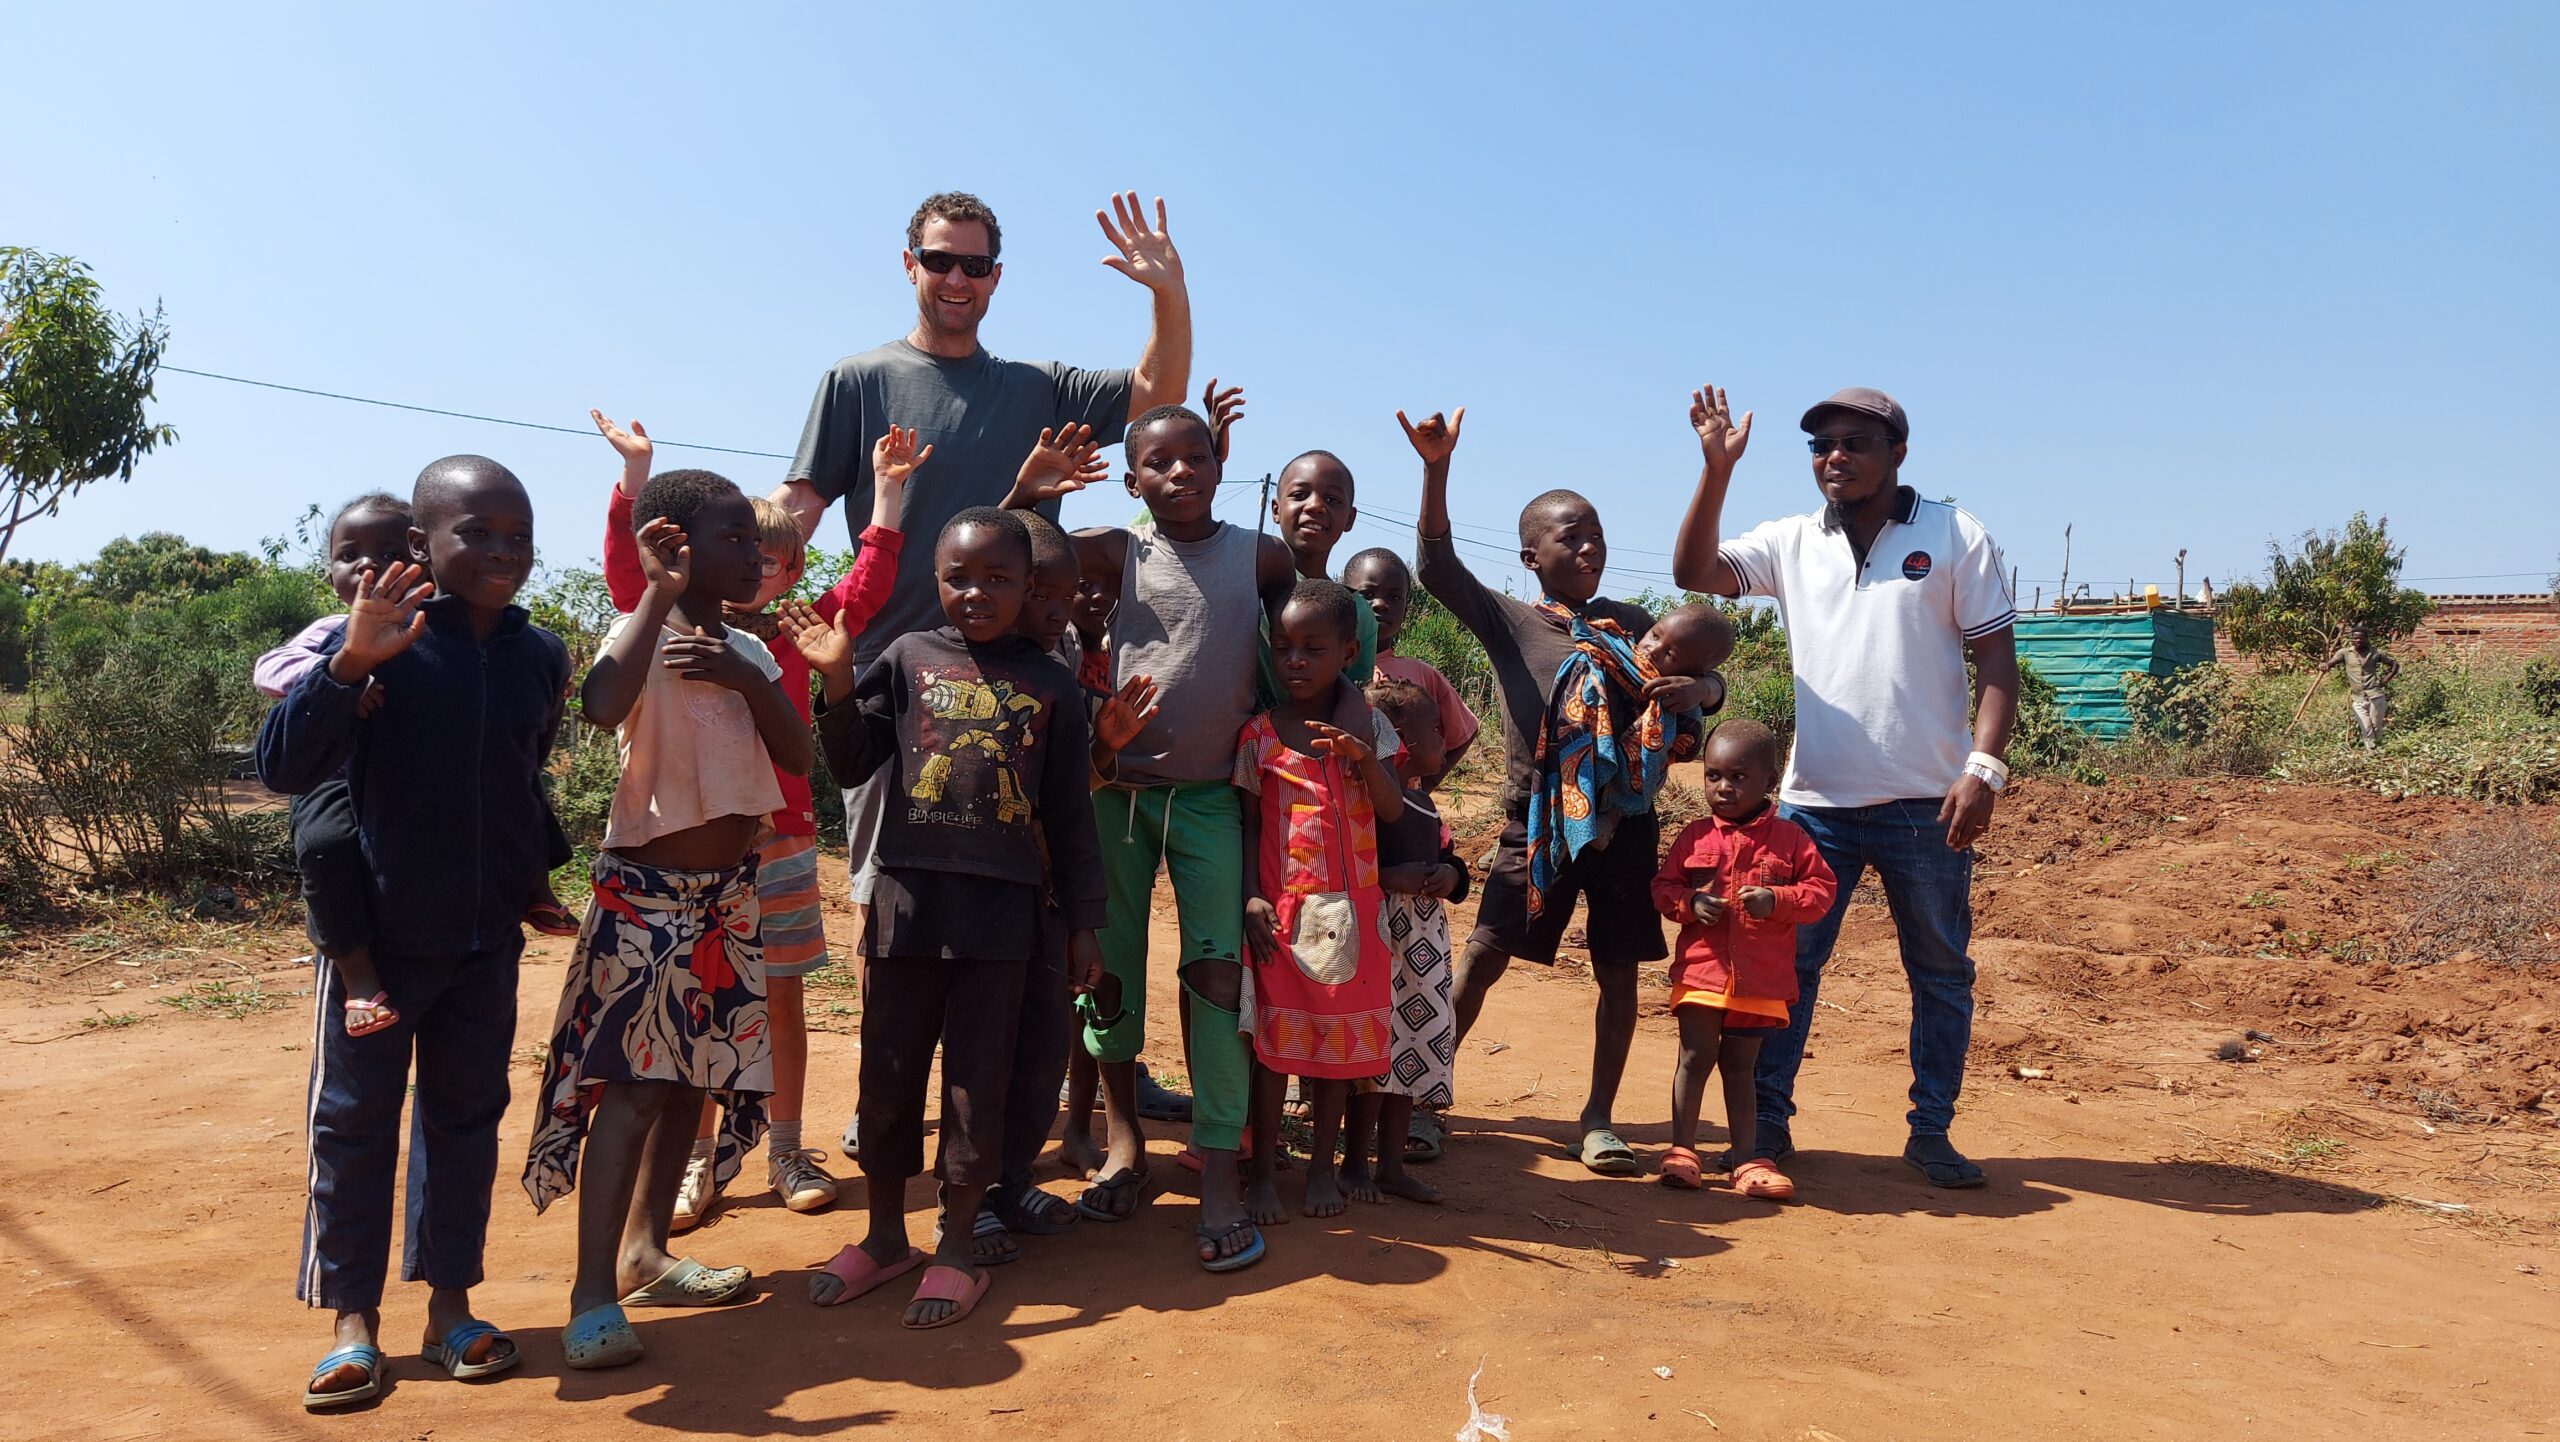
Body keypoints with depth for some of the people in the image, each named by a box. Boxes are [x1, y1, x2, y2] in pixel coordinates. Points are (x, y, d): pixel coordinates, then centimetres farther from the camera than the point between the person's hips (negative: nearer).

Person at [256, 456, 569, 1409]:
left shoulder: (541, 657, 1)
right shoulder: (381, 642, -14)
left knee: (466, 1118, 13)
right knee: (353, 1123, 7)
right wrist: (349, 662, -33)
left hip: (488, 945, 4)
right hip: (377, 938, -4)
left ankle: (449, 1301, 27)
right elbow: (282, 767, -21)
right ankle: (353, 1318, 21)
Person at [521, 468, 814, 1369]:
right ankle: (594, 1293, -6)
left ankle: (645, 1254, 28)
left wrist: (748, 679, -12)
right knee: (631, 1081, -11)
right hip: (647, 890, -7)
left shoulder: (747, 652, 10)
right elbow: (601, 706, -34)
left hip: (729, 892, 8)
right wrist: (659, 593, -32)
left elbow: (799, 757, 2)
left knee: (692, 1075, 13)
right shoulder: (642, 635, -12)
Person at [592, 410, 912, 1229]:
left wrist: (886, 492, -3)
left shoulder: (794, 636, 5)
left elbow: (864, 588, 0)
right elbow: (628, 572, -10)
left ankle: (786, 1152, 22)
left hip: (781, 844, 2)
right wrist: (636, 471, -17)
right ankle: (699, 1160, 18)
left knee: (783, 1001, 9)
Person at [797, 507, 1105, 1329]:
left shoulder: (1050, 685, 5)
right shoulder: (910, 658, 5)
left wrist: (1083, 923, 6)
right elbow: (852, 764, 3)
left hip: (1000, 907, -1)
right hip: (907, 895, 1)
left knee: (978, 1078, 6)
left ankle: (956, 1246, 21)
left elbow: (1069, 816, 6)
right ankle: (885, 1235, 28)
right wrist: (837, 680, -11)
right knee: (889, 1070, 10)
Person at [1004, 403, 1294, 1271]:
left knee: (1218, 970, -5)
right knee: (1107, 963, 7)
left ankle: (1219, 1173, 2)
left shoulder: (1262, 558, 2)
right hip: (1119, 783, 1)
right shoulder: (1121, 554, 1)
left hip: (1212, 793, -1)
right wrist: (1026, 493, -12)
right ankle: (1124, 1141, 26)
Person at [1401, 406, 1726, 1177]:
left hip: (1622, 821, 3)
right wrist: (1437, 469, -25)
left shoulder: (1631, 620, 9)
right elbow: (1438, 568, -13)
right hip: (1538, 818, -3)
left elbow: (1704, 681, 13)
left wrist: (1697, 685, -13)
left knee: (1619, 968, 5)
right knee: (1483, 956, -1)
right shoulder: (1508, 619, 0)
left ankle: (1598, 1117, 18)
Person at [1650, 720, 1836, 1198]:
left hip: (1761, 978, 0)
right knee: (1696, 1056, -2)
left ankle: (1746, 1159, 19)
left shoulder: (1789, 839, 0)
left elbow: (1821, 889, -2)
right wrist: (1689, 903, -14)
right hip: (1701, 967, 0)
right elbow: (1664, 885, 6)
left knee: (1740, 1065, 11)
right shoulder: (1694, 836, 2)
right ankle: (1681, 1149, 8)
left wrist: (1777, 900, -18)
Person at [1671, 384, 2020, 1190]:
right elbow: (1694, 572, -4)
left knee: (1941, 973, 9)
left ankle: (1931, 1133, 23)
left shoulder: (1956, 538, 1)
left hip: (1926, 804, -1)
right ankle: (1766, 1122, 15)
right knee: (1787, 964, 5)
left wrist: (1984, 767, -12)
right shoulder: (1792, 543, 7)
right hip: (1813, 800, 2)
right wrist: (1717, 468, -12)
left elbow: (1995, 659, -2)